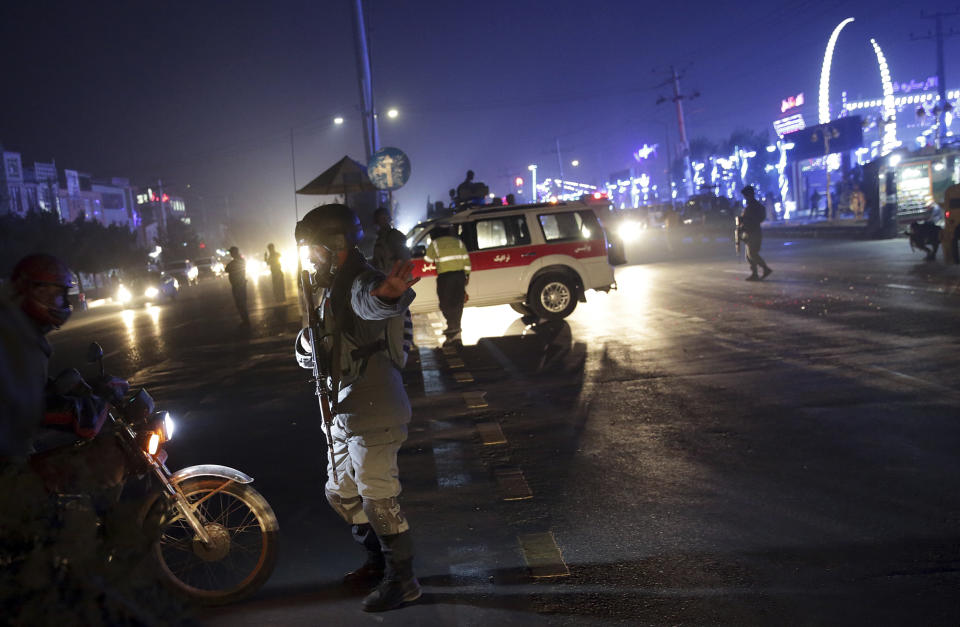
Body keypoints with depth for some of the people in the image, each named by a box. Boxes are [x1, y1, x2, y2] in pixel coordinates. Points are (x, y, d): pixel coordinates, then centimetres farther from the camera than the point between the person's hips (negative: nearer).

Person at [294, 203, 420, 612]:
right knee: (341, 494, 21)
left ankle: (401, 580, 17)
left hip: (373, 413, -11)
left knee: (378, 498, 0)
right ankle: (378, 561, 38)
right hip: (344, 413, 11)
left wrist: (387, 294, -71)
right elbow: (305, 353, 14)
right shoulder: (328, 289, 14)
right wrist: (310, 339, -10)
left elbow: (370, 300, -46)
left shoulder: (358, 283, -18)